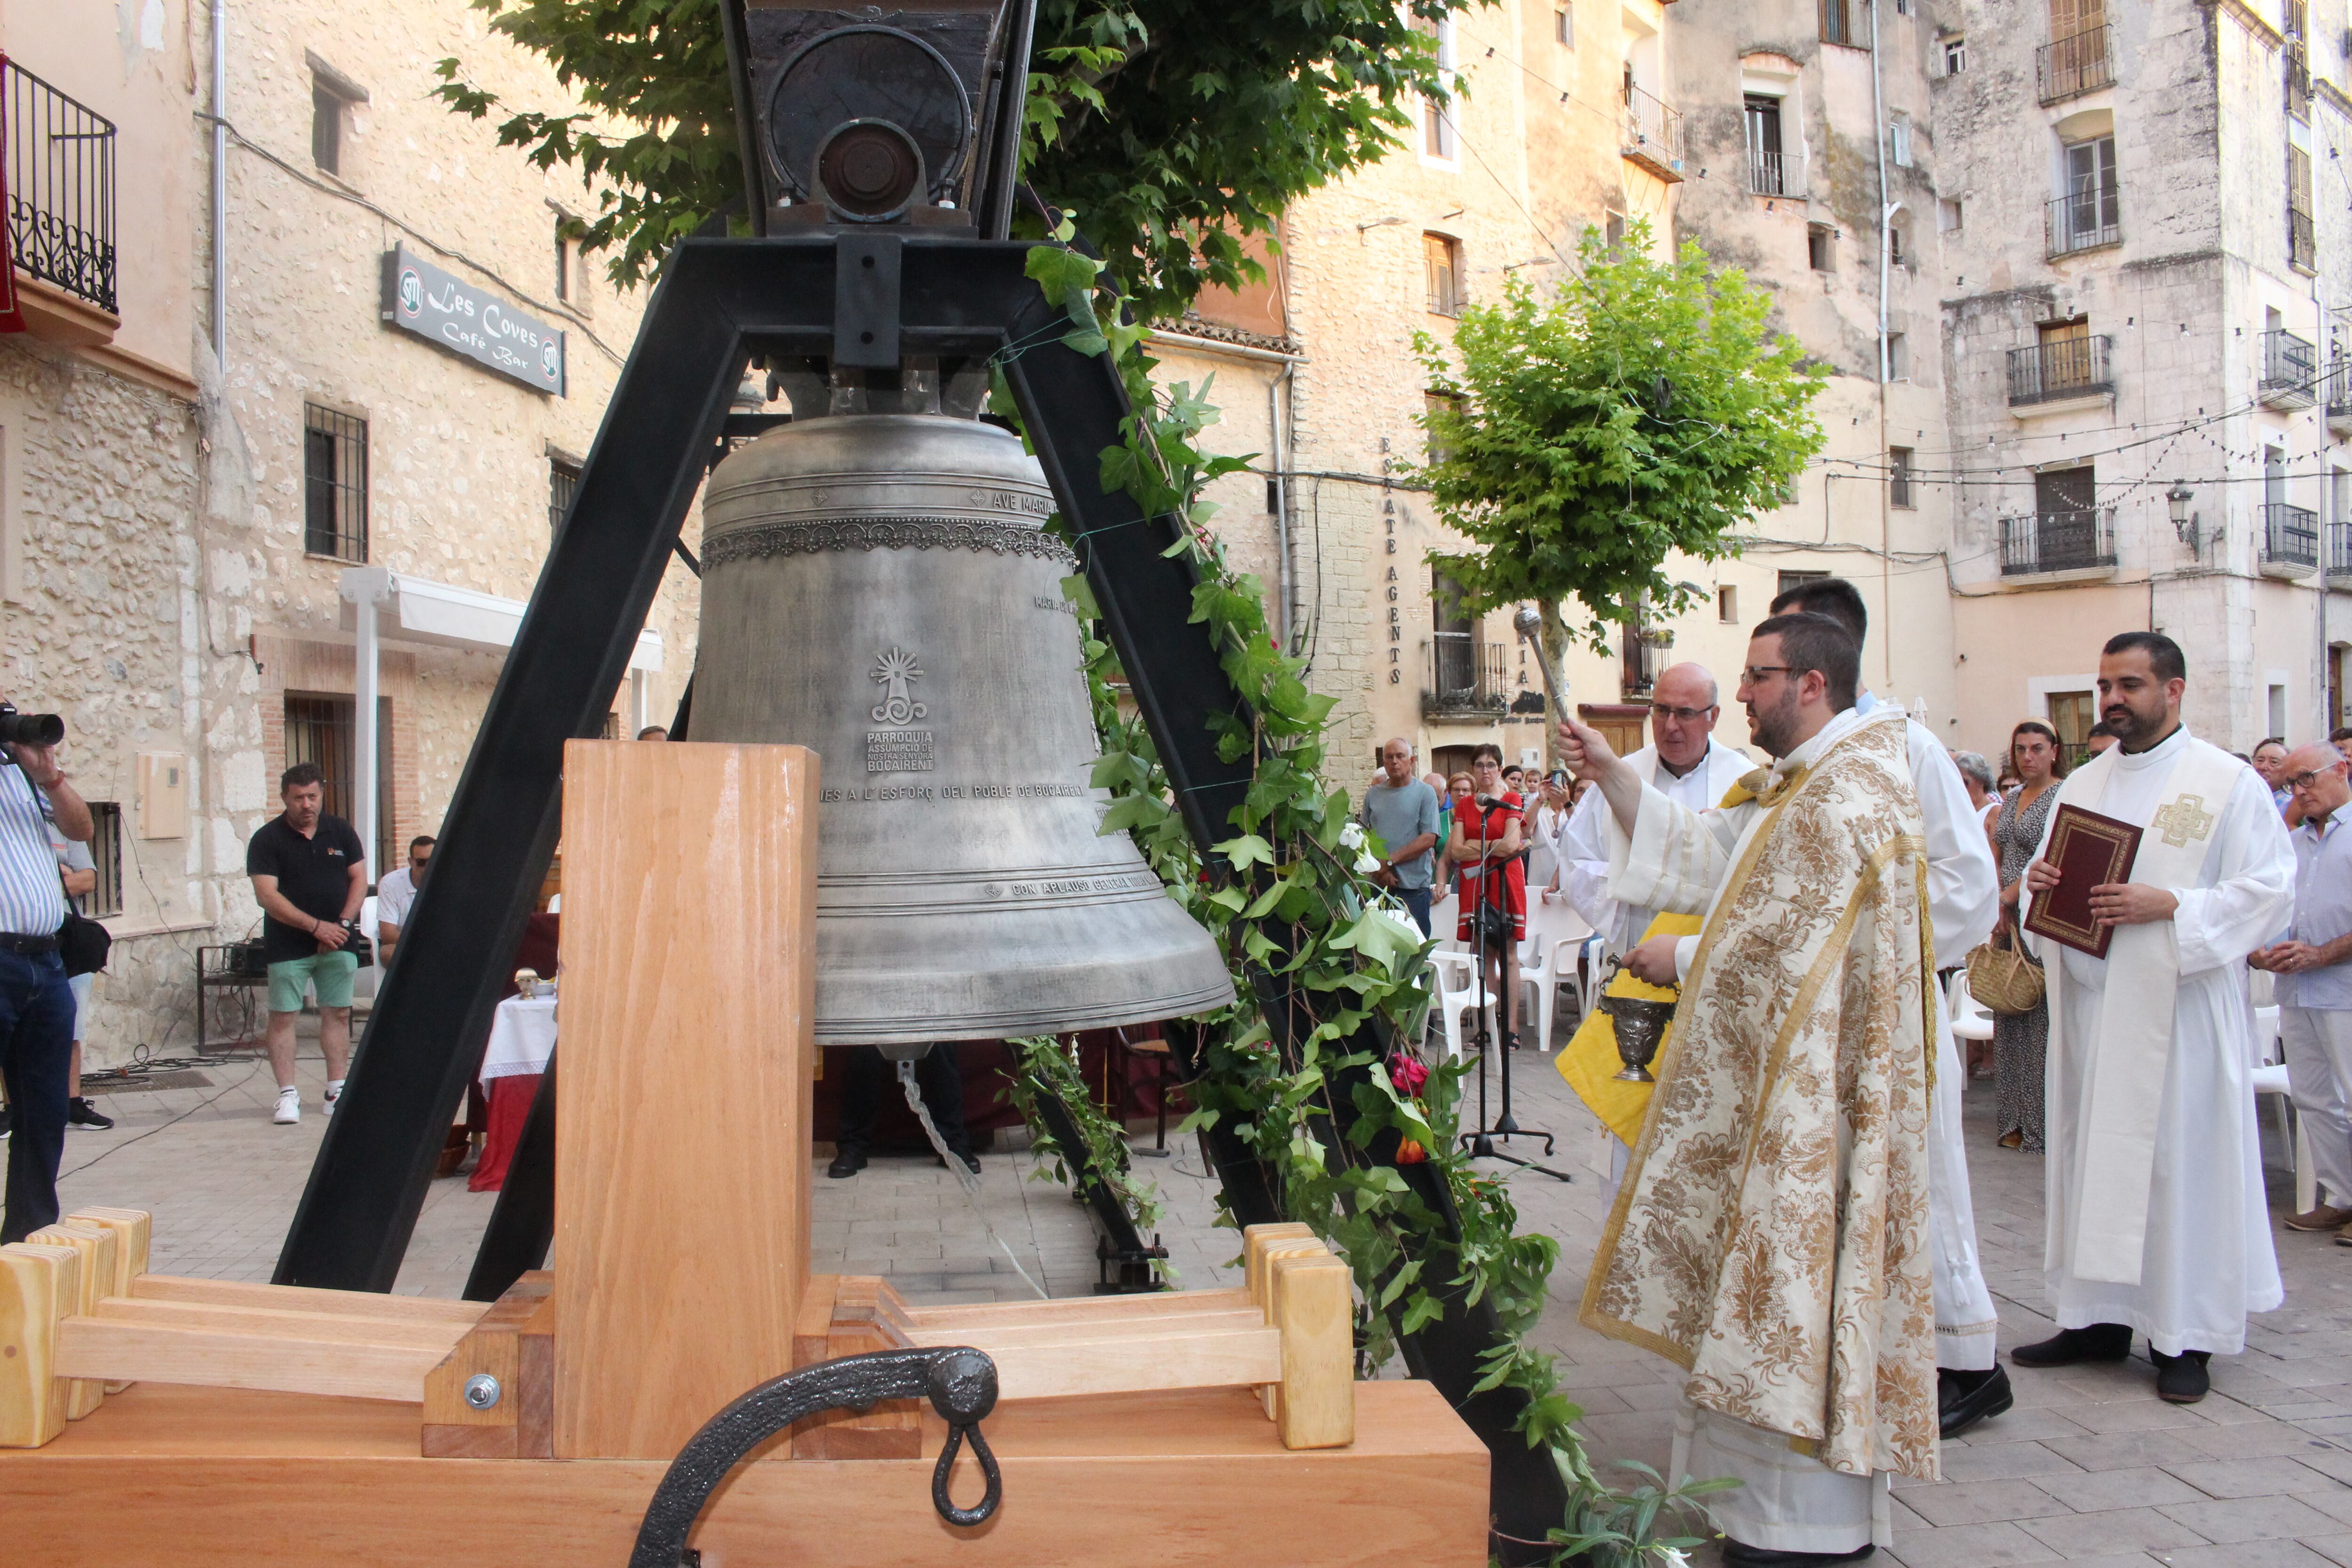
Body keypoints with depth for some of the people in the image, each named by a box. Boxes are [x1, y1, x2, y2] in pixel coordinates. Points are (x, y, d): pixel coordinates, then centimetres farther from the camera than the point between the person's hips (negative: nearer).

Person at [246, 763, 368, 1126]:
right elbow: (267, 895, -11)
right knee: (282, 1017, -3)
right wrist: (316, 926, -16)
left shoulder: (340, 831, 7)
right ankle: (288, 1094, 4)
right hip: (287, 944, -3)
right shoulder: (267, 839, -4)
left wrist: (342, 924, -7)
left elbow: (359, 879, 8)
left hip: (337, 942, 3)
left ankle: (337, 1090, 12)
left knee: (338, 1014, 5)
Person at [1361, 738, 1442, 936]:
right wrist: (1380, 870, -7)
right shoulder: (1373, 795, 11)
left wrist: (1389, 861, -12)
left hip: (1413, 885, -3)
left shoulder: (1425, 793, 0)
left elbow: (1429, 839, -8)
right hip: (1377, 885, 3)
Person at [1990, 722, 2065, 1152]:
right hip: (2010, 921, 7)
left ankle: (2045, 1123, 0)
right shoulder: (2012, 801, 17)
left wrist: (2008, 896, -16)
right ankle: (2018, 1120, 14)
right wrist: (1997, 908, 3)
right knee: (2011, 1019, 8)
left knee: (2043, 1018, -6)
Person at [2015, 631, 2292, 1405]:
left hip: (2179, 1009, -5)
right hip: (2088, 1005, 5)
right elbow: (2049, 874, 19)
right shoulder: (2081, 784, 14)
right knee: (2089, 1153, 8)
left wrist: (2168, 905, -20)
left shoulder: (2230, 783, -2)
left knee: (2179, 1158, -1)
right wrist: (2038, 881, -4)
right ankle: (2098, 1317, 18)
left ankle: (2186, 1335, 10)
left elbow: (2267, 889, -9)